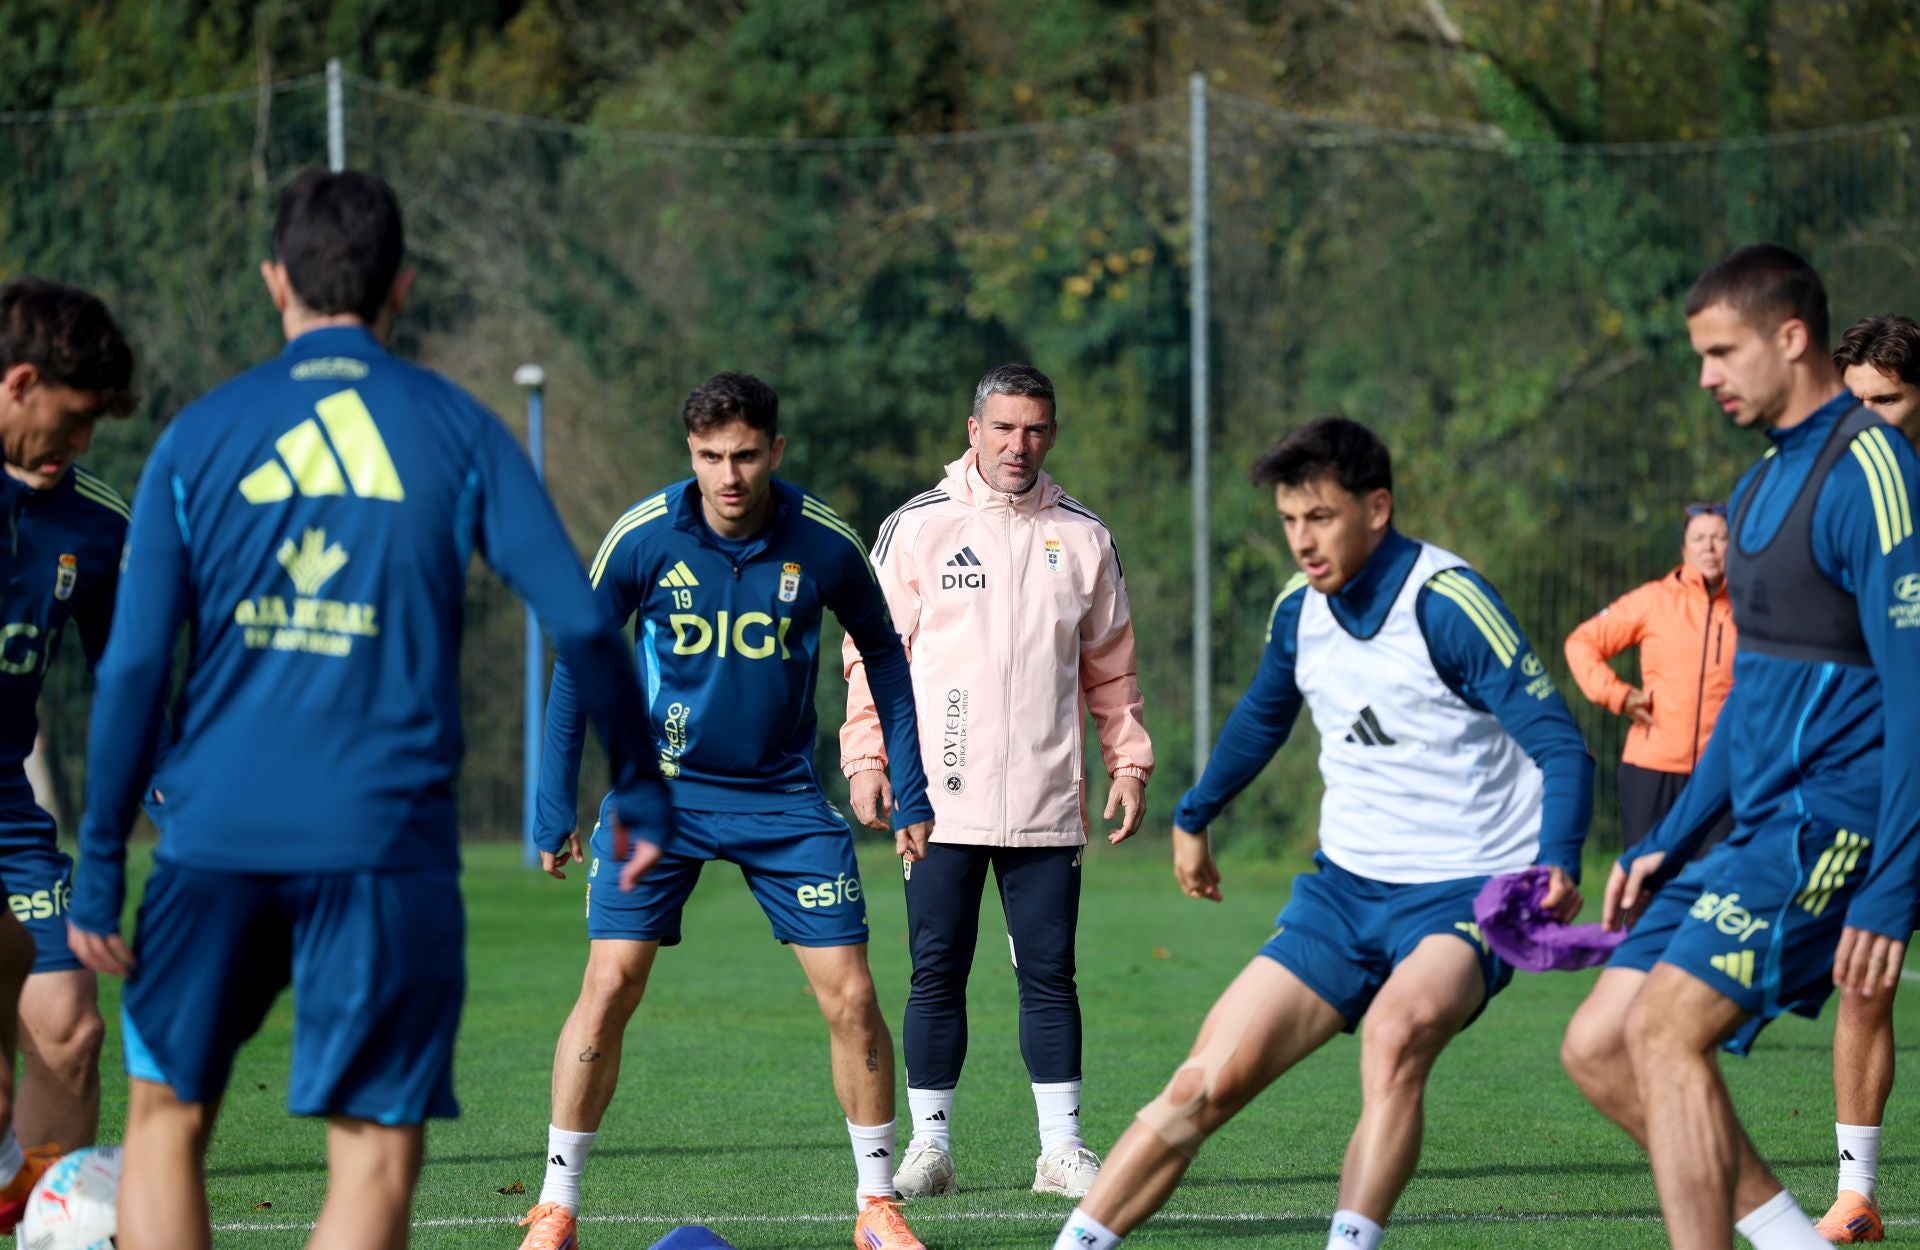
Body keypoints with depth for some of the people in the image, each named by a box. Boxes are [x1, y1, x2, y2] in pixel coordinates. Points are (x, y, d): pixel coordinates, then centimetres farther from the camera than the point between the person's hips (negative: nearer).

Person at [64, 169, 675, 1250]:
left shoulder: (199, 438, 5)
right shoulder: (457, 430, 3)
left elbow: (135, 664, 1)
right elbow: (584, 624, -1)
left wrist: (102, 860, 6)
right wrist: (641, 789, 12)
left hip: (218, 836, 2)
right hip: (387, 839, -1)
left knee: (166, 1118, 16)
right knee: (376, 1153, -1)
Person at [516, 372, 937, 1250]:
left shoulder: (823, 544, -9)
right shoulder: (642, 538, -12)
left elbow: (882, 655, 8)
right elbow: (577, 666, -1)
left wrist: (909, 792, 6)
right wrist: (555, 810, -2)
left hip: (784, 798, 1)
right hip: (663, 790, -1)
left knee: (850, 997, -5)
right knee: (609, 986, -11)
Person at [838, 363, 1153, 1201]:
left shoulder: (1082, 537, 10)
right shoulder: (916, 528, 3)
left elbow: (1110, 667, 17)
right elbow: (873, 652, 3)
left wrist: (1128, 763, 9)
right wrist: (866, 759, -4)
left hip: (1046, 807, 2)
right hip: (939, 801, -2)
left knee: (1050, 974, 2)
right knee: (937, 974, 1)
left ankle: (1062, 1148, 7)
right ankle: (929, 1145, 7)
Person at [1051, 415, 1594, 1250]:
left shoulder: (1446, 603, -17)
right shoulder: (1298, 613, 4)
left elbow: (1560, 748, -19)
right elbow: (1262, 717, 27)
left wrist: (1557, 862, -36)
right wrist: (1192, 817, 39)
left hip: (1463, 895, -6)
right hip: (1344, 889, 6)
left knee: (1396, 1030, -37)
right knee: (1208, 1084, -6)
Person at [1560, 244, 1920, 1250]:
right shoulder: (1760, 486, 17)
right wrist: (1664, 847, 22)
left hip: (1832, 825, -10)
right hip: (1759, 829, 10)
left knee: (1665, 1029, -19)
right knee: (1598, 1046, 3)